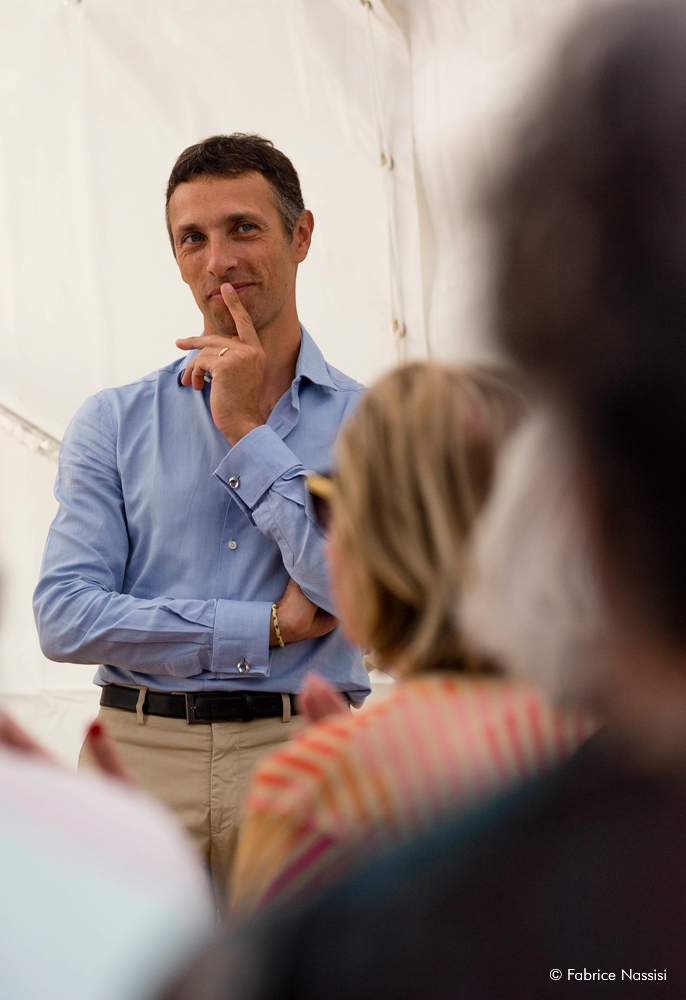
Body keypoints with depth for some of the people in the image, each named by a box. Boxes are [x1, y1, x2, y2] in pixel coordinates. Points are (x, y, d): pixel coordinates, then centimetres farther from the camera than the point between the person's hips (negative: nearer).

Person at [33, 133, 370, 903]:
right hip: (140, 752, 1)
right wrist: (269, 626, -5)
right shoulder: (113, 422, 9)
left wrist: (247, 428, -3)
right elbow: (64, 616, -2)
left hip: (300, 755, -1)